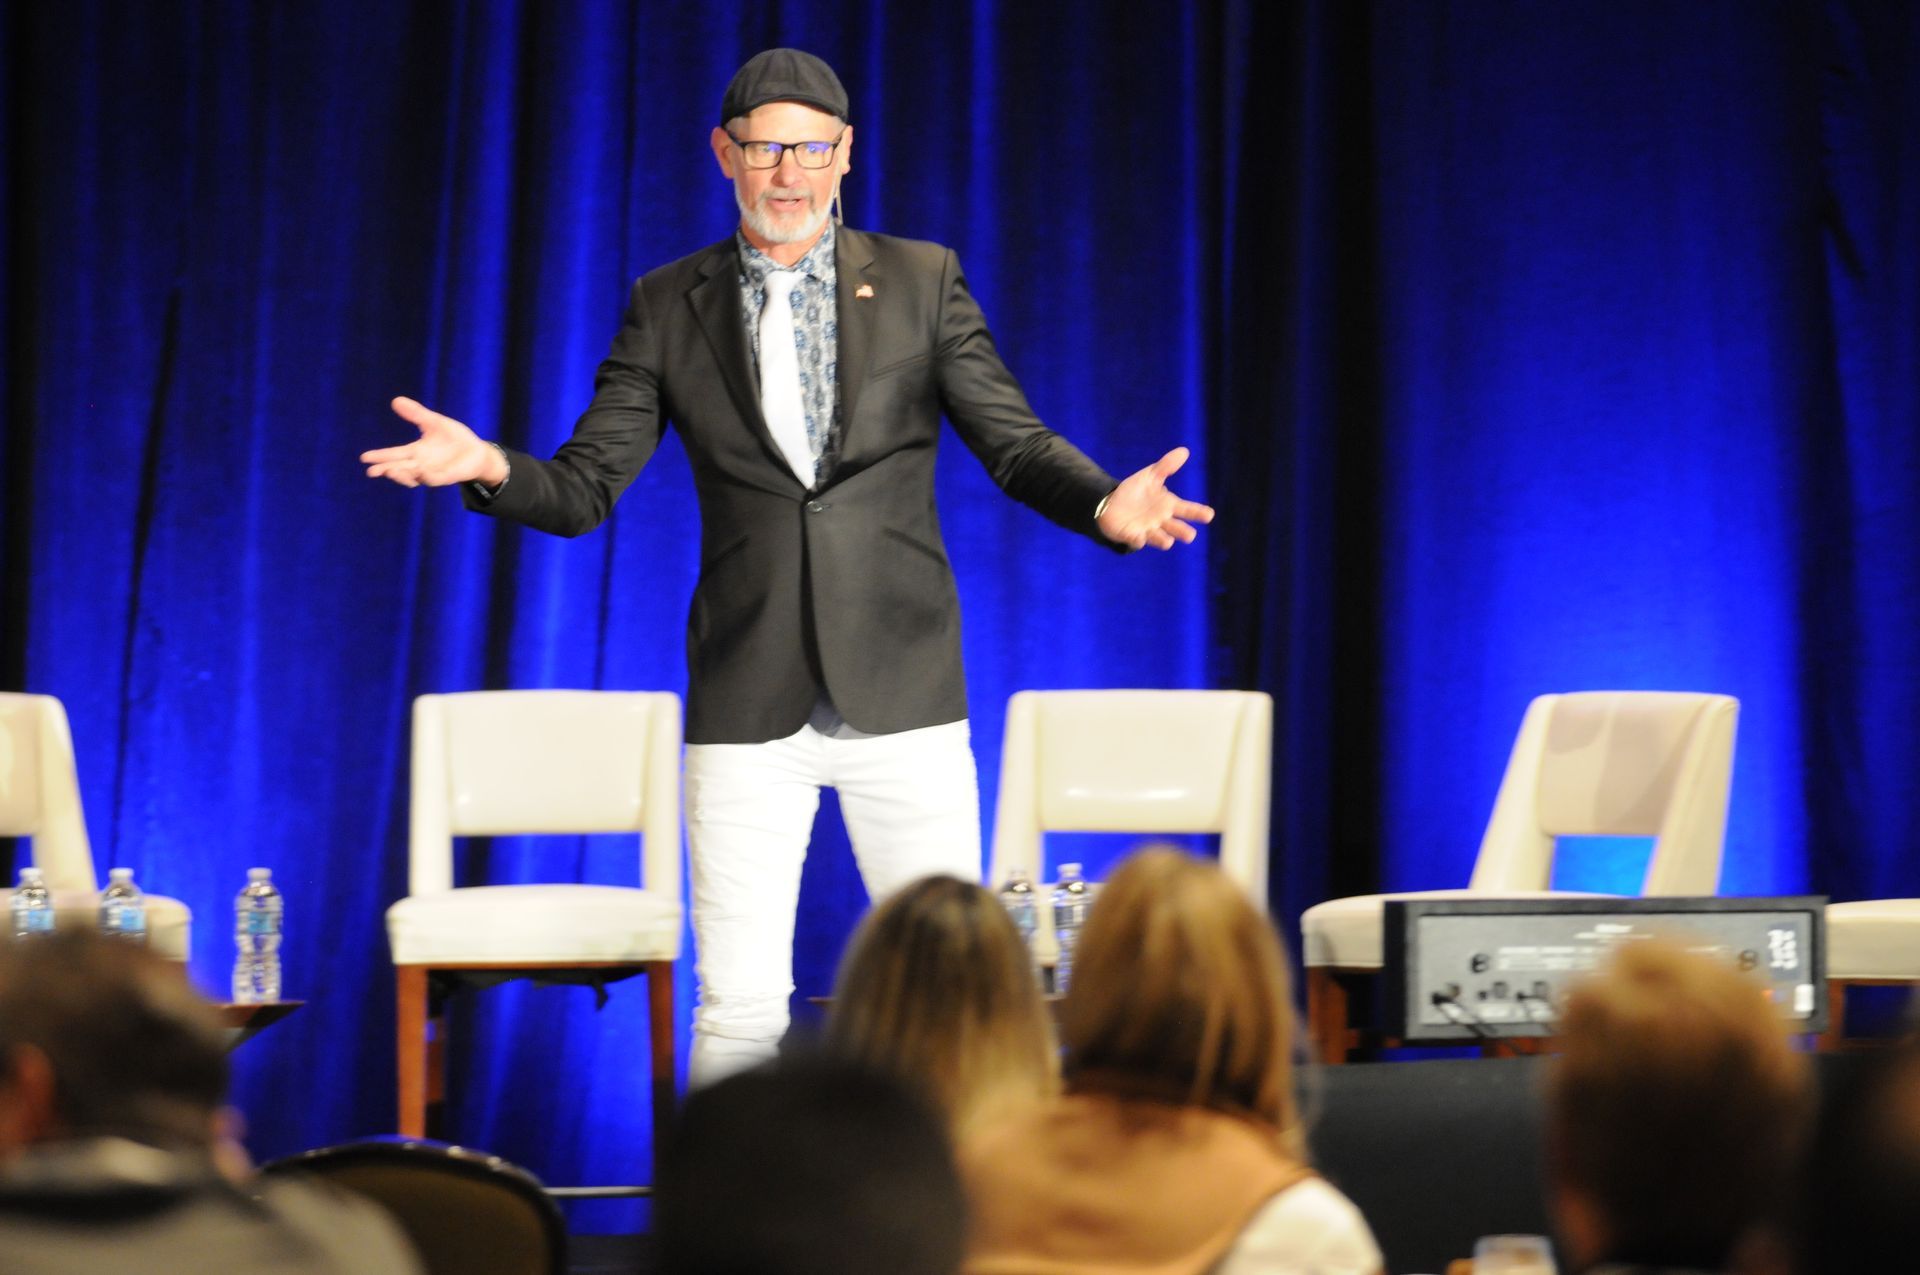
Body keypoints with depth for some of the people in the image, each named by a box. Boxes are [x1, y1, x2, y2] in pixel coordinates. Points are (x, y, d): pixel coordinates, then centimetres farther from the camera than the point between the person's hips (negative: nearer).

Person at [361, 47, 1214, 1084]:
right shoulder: (668, 307, 7)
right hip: (747, 703, 0)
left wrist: (1105, 505, -18)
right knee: (739, 999, -2)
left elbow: (1015, 444, 3)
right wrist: (492, 469, -17)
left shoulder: (921, 281, 7)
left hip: (900, 689, 0)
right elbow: (585, 488, 4)